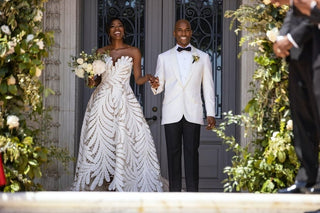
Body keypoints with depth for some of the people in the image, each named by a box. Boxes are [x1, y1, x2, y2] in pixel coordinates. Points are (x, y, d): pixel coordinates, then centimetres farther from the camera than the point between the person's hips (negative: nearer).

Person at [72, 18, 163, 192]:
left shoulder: (133, 52, 7)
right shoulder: (101, 52, 11)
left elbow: (138, 79, 7)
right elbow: (96, 78, 15)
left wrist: (148, 78, -13)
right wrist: (91, 81, -7)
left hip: (125, 101, -1)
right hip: (102, 102, 1)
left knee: (126, 141, -10)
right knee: (100, 141, -4)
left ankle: (123, 186, -5)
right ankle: (100, 186, 0)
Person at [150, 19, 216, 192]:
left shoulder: (203, 57, 12)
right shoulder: (164, 58, 13)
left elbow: (208, 87, 11)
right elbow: (160, 86, 13)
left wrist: (210, 113, 4)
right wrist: (155, 86, -12)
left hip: (193, 113, -1)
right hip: (172, 113, 1)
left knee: (192, 152, -6)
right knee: (173, 152, 0)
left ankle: (192, 193, -5)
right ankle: (174, 192, 4)